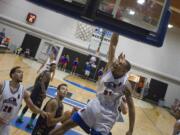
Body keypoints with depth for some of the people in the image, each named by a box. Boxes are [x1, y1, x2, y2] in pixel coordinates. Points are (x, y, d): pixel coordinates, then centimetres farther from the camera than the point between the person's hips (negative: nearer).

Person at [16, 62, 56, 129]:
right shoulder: (48, 74, -18)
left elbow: (37, 78, 18)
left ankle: (20, 117, 29)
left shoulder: (45, 71, 12)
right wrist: (44, 93, -25)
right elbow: (42, 83, -27)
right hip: (40, 92, -10)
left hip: (36, 89, 10)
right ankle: (30, 123, 7)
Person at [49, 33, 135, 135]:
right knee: (67, 125, 8)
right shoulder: (110, 67, -10)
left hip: (107, 115, -4)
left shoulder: (125, 85, -20)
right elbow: (113, 44, -12)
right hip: (95, 105, 5)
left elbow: (131, 106, -12)